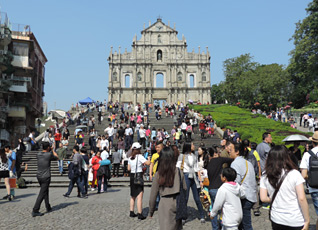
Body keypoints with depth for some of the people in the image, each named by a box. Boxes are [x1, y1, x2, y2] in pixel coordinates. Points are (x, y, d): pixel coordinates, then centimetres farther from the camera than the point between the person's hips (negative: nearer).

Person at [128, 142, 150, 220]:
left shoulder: (130, 158, 8)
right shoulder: (139, 156, -12)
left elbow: (129, 168, 13)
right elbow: (148, 163, -17)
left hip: (132, 176, 7)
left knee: (133, 196, 18)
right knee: (139, 196, -5)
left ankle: (131, 212, 23)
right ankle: (139, 214, -6)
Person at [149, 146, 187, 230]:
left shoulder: (158, 174, -7)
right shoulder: (179, 172, -1)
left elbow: (153, 195, -2)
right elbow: (184, 189, 6)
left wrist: (151, 211, 9)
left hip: (165, 203, -3)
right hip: (178, 203, 3)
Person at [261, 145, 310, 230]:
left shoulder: (265, 176, -4)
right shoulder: (294, 174, -13)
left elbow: (263, 198, -3)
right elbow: (302, 199, -14)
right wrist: (307, 220, -7)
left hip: (276, 220, 3)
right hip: (296, 221, -2)